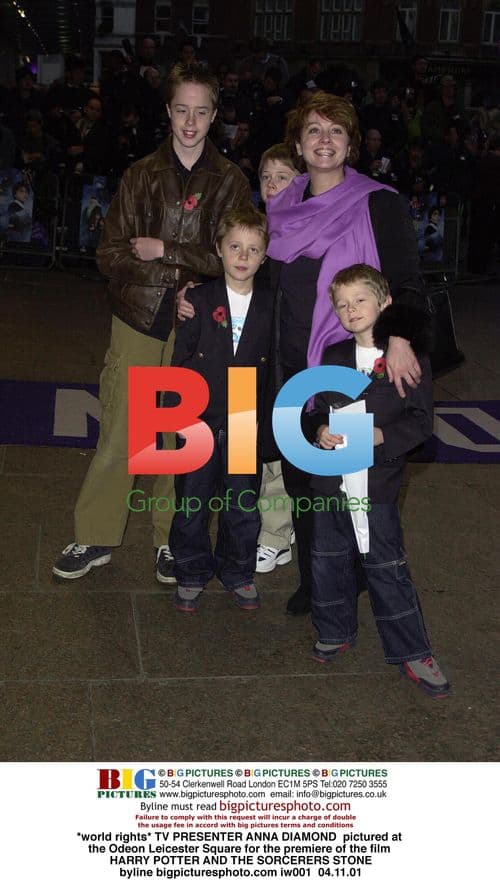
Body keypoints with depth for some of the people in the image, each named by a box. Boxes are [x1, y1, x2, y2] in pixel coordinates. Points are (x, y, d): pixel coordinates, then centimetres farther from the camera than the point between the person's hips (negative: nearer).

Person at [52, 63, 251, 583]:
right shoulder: (141, 175, 6)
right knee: (117, 435, 2)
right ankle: (96, 537, 17)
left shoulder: (231, 183, 3)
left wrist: (166, 251, -12)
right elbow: (111, 253, 2)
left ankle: (171, 538, 23)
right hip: (138, 323, 1)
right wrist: (176, 276, -10)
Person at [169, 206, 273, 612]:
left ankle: (238, 571, 27)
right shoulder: (199, 300, -2)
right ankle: (192, 573, 23)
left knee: (243, 503, 9)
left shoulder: (271, 306, 1)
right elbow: (180, 360, -2)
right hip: (199, 419, -1)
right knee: (192, 503, 7)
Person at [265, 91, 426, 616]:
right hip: (293, 365, 5)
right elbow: (271, 281, 19)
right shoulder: (283, 209, 11)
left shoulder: (378, 204, -5)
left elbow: (405, 281, -11)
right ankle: (311, 584, 27)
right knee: (299, 476, 11)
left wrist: (398, 337, -28)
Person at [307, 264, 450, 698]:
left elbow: (421, 420, -8)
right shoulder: (333, 356, 7)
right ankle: (336, 632, 34)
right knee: (328, 561, 14)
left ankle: (411, 651, 14)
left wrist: (380, 436, -23)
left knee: (387, 568, 1)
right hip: (330, 480, 5)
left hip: (378, 482, -4)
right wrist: (320, 430, -8)